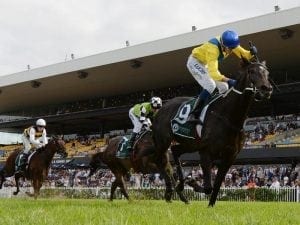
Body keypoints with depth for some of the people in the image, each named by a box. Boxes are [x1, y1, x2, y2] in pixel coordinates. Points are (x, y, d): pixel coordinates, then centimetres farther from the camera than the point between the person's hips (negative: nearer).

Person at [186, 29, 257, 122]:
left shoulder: (230, 44, -18)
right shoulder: (213, 49, -40)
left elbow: (244, 54, -10)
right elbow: (213, 72, -46)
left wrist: (251, 53, -33)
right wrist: (228, 80, -56)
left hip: (206, 64, 8)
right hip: (195, 62, -8)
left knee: (224, 87, 0)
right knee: (210, 85, -26)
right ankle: (193, 115, -26)